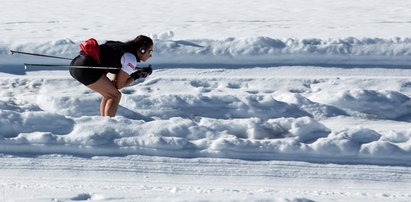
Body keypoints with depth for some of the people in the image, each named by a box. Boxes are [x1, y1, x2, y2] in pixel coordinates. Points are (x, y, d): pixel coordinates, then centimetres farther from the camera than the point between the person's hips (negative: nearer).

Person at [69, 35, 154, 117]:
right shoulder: (131, 59, -4)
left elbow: (114, 82, 19)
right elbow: (119, 85, 0)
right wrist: (136, 76, 11)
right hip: (86, 69, -9)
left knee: (109, 95, 20)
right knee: (115, 96, -1)